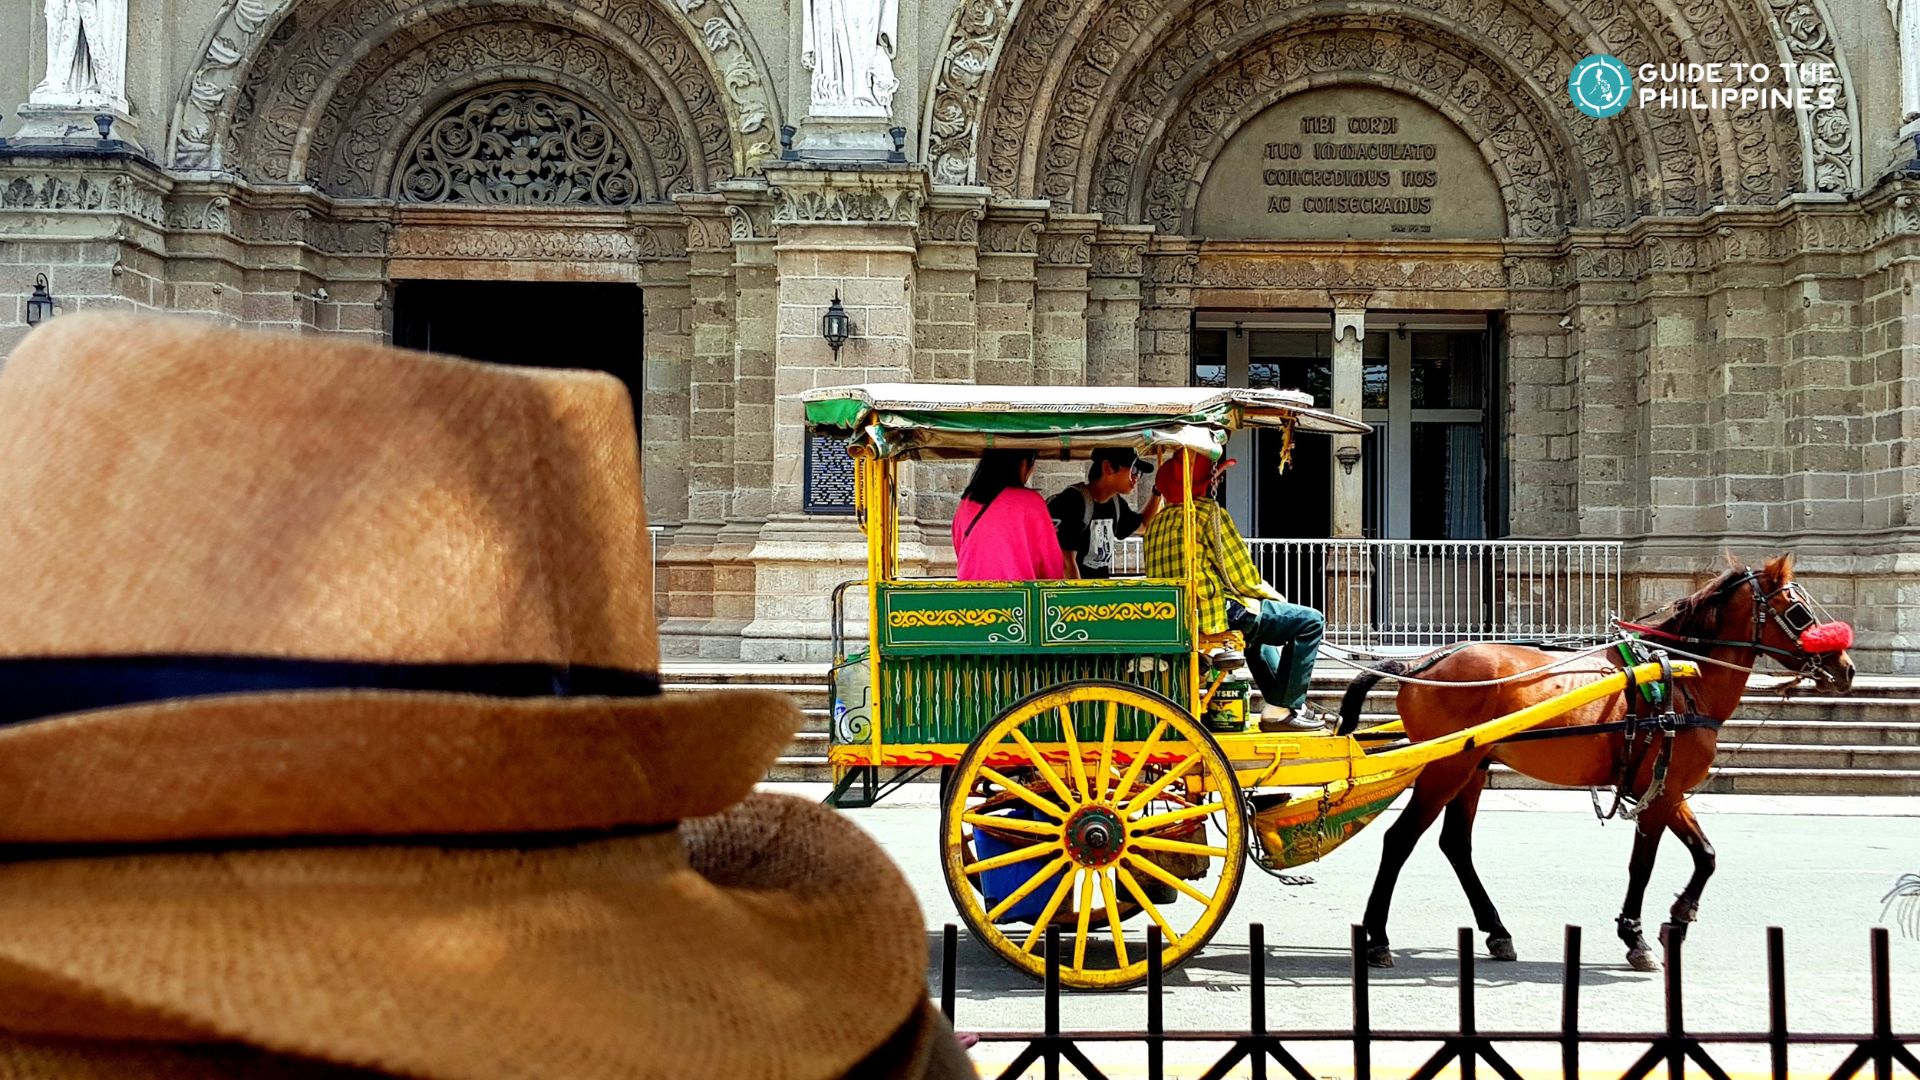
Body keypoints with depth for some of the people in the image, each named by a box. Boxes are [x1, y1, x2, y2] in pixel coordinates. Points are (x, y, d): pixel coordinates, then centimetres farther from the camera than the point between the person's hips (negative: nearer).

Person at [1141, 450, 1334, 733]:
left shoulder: (1158, 521, 14)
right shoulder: (1210, 513, -11)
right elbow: (1244, 579, -13)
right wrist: (1277, 597, 8)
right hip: (1218, 617, -9)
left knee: (1259, 635, 37)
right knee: (1311, 621, -3)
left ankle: (1296, 706, 38)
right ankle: (1279, 711, -2)